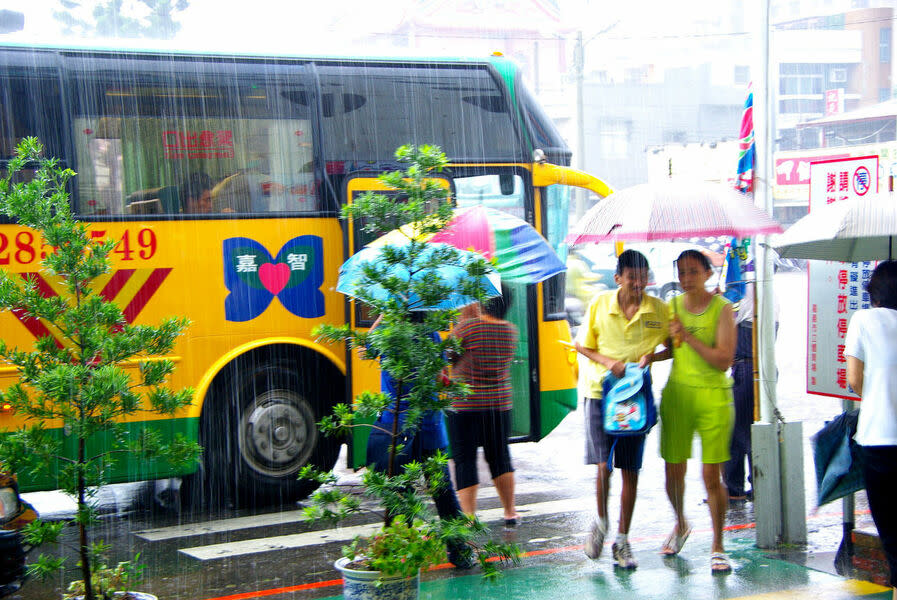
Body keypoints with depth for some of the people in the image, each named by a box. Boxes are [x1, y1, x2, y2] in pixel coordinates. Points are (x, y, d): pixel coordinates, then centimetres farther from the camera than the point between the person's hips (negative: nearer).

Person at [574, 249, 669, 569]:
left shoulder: (659, 309, -1)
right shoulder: (599, 304, -3)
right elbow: (582, 345, 5)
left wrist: (652, 355, -11)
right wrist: (608, 362, -12)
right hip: (601, 390, -1)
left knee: (630, 470, 4)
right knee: (604, 464, -11)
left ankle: (622, 541, 15)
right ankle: (601, 521, 17)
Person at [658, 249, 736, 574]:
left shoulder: (722, 308, -7)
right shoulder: (673, 306, 7)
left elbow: (723, 360, -15)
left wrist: (688, 337, -17)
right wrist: (648, 357, 1)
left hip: (713, 397, -4)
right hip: (676, 393, 4)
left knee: (712, 476, -5)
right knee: (673, 473, 7)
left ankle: (717, 547, 10)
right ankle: (680, 525, 36)